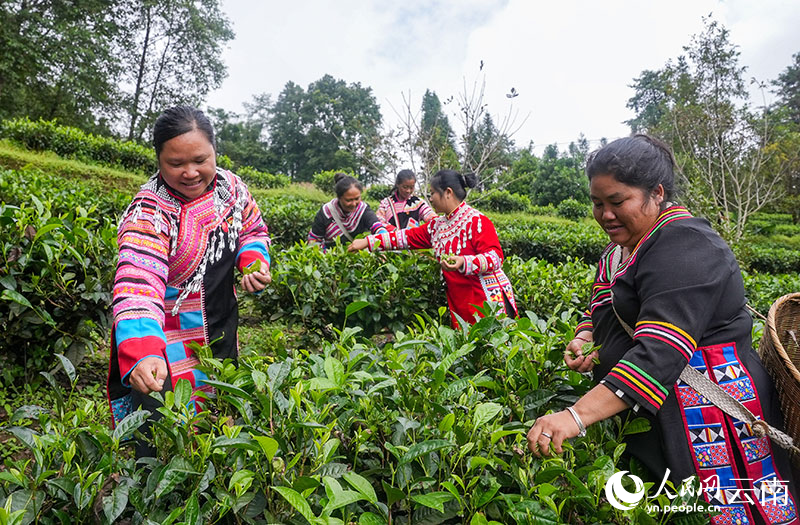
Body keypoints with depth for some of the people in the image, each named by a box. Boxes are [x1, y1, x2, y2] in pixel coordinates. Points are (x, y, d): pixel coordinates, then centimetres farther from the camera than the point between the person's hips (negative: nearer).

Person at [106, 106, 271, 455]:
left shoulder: (229, 185, -7)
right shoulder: (149, 212, -23)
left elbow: (253, 230, 10)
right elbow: (138, 283, -36)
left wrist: (253, 261, -12)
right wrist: (141, 352, -51)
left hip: (221, 330, 6)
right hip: (164, 340, -5)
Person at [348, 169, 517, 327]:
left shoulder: (477, 221, -10)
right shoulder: (437, 225, 12)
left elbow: (496, 257, -15)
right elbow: (406, 237, 14)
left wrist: (464, 263, -31)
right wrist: (367, 242, 11)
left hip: (489, 300, -6)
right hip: (460, 305, 6)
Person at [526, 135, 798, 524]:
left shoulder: (684, 245, -20)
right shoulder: (623, 247, 10)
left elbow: (660, 350, -32)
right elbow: (601, 312, 22)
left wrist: (577, 415, -39)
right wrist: (584, 339, -1)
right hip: (640, 416, 9)